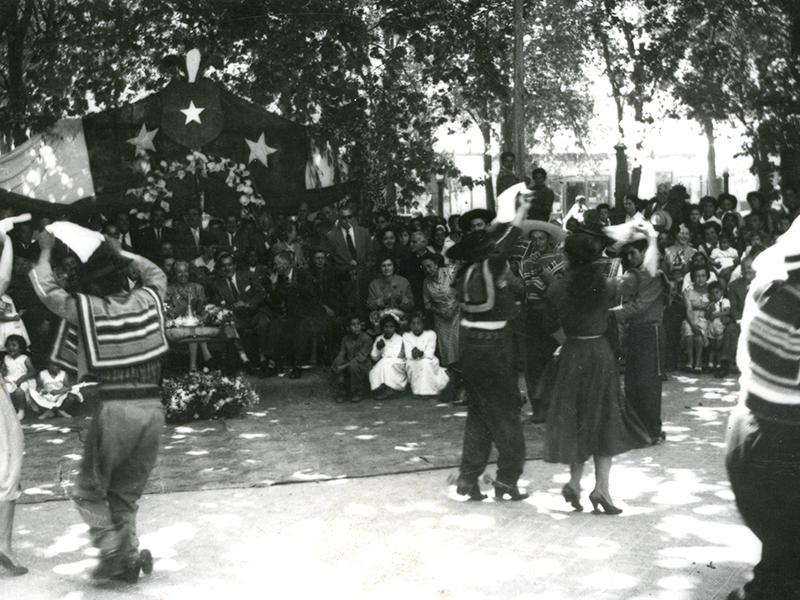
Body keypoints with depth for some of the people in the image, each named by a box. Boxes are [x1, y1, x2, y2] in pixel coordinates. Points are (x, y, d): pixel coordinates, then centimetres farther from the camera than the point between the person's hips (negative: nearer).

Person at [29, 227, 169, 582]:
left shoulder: (85, 307, -3)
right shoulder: (147, 300, 6)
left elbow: (46, 288, 15)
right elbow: (156, 273, 30)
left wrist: (46, 250, 28)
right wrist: (119, 252, 33)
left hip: (114, 408, -4)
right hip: (153, 407, 4)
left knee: (88, 491, 15)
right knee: (126, 494, 18)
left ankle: (112, 551, 1)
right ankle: (129, 559, 14)